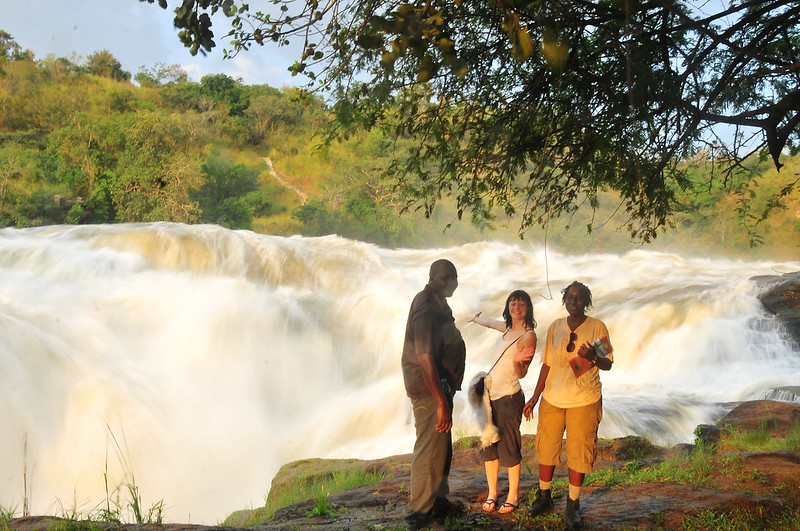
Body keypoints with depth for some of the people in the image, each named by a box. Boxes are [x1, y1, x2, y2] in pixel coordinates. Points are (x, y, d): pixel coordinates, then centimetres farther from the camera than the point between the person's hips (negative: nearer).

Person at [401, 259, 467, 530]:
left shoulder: (436, 301, 9)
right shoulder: (426, 309, -24)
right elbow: (425, 359, -29)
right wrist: (442, 403, -29)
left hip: (440, 384, 11)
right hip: (428, 387, -11)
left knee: (442, 446, 20)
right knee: (429, 449, -2)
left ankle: (438, 500, 34)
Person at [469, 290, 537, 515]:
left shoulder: (528, 335, -9)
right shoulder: (507, 327, 11)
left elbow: (522, 373, -10)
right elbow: (490, 323, 36)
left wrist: (517, 361, -31)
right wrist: (477, 318, 55)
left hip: (509, 397, -7)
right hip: (490, 393, 7)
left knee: (509, 448, -2)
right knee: (489, 445, 8)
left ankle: (513, 496, 11)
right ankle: (492, 493, 17)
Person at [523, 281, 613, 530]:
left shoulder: (597, 327, -2)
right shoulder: (555, 327, 6)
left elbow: (608, 364, 0)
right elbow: (547, 364, 11)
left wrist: (593, 357, -22)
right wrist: (535, 397, 8)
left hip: (584, 401, -3)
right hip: (552, 399, 3)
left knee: (579, 453, 0)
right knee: (546, 448, 7)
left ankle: (573, 505, 13)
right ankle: (544, 498, 23)